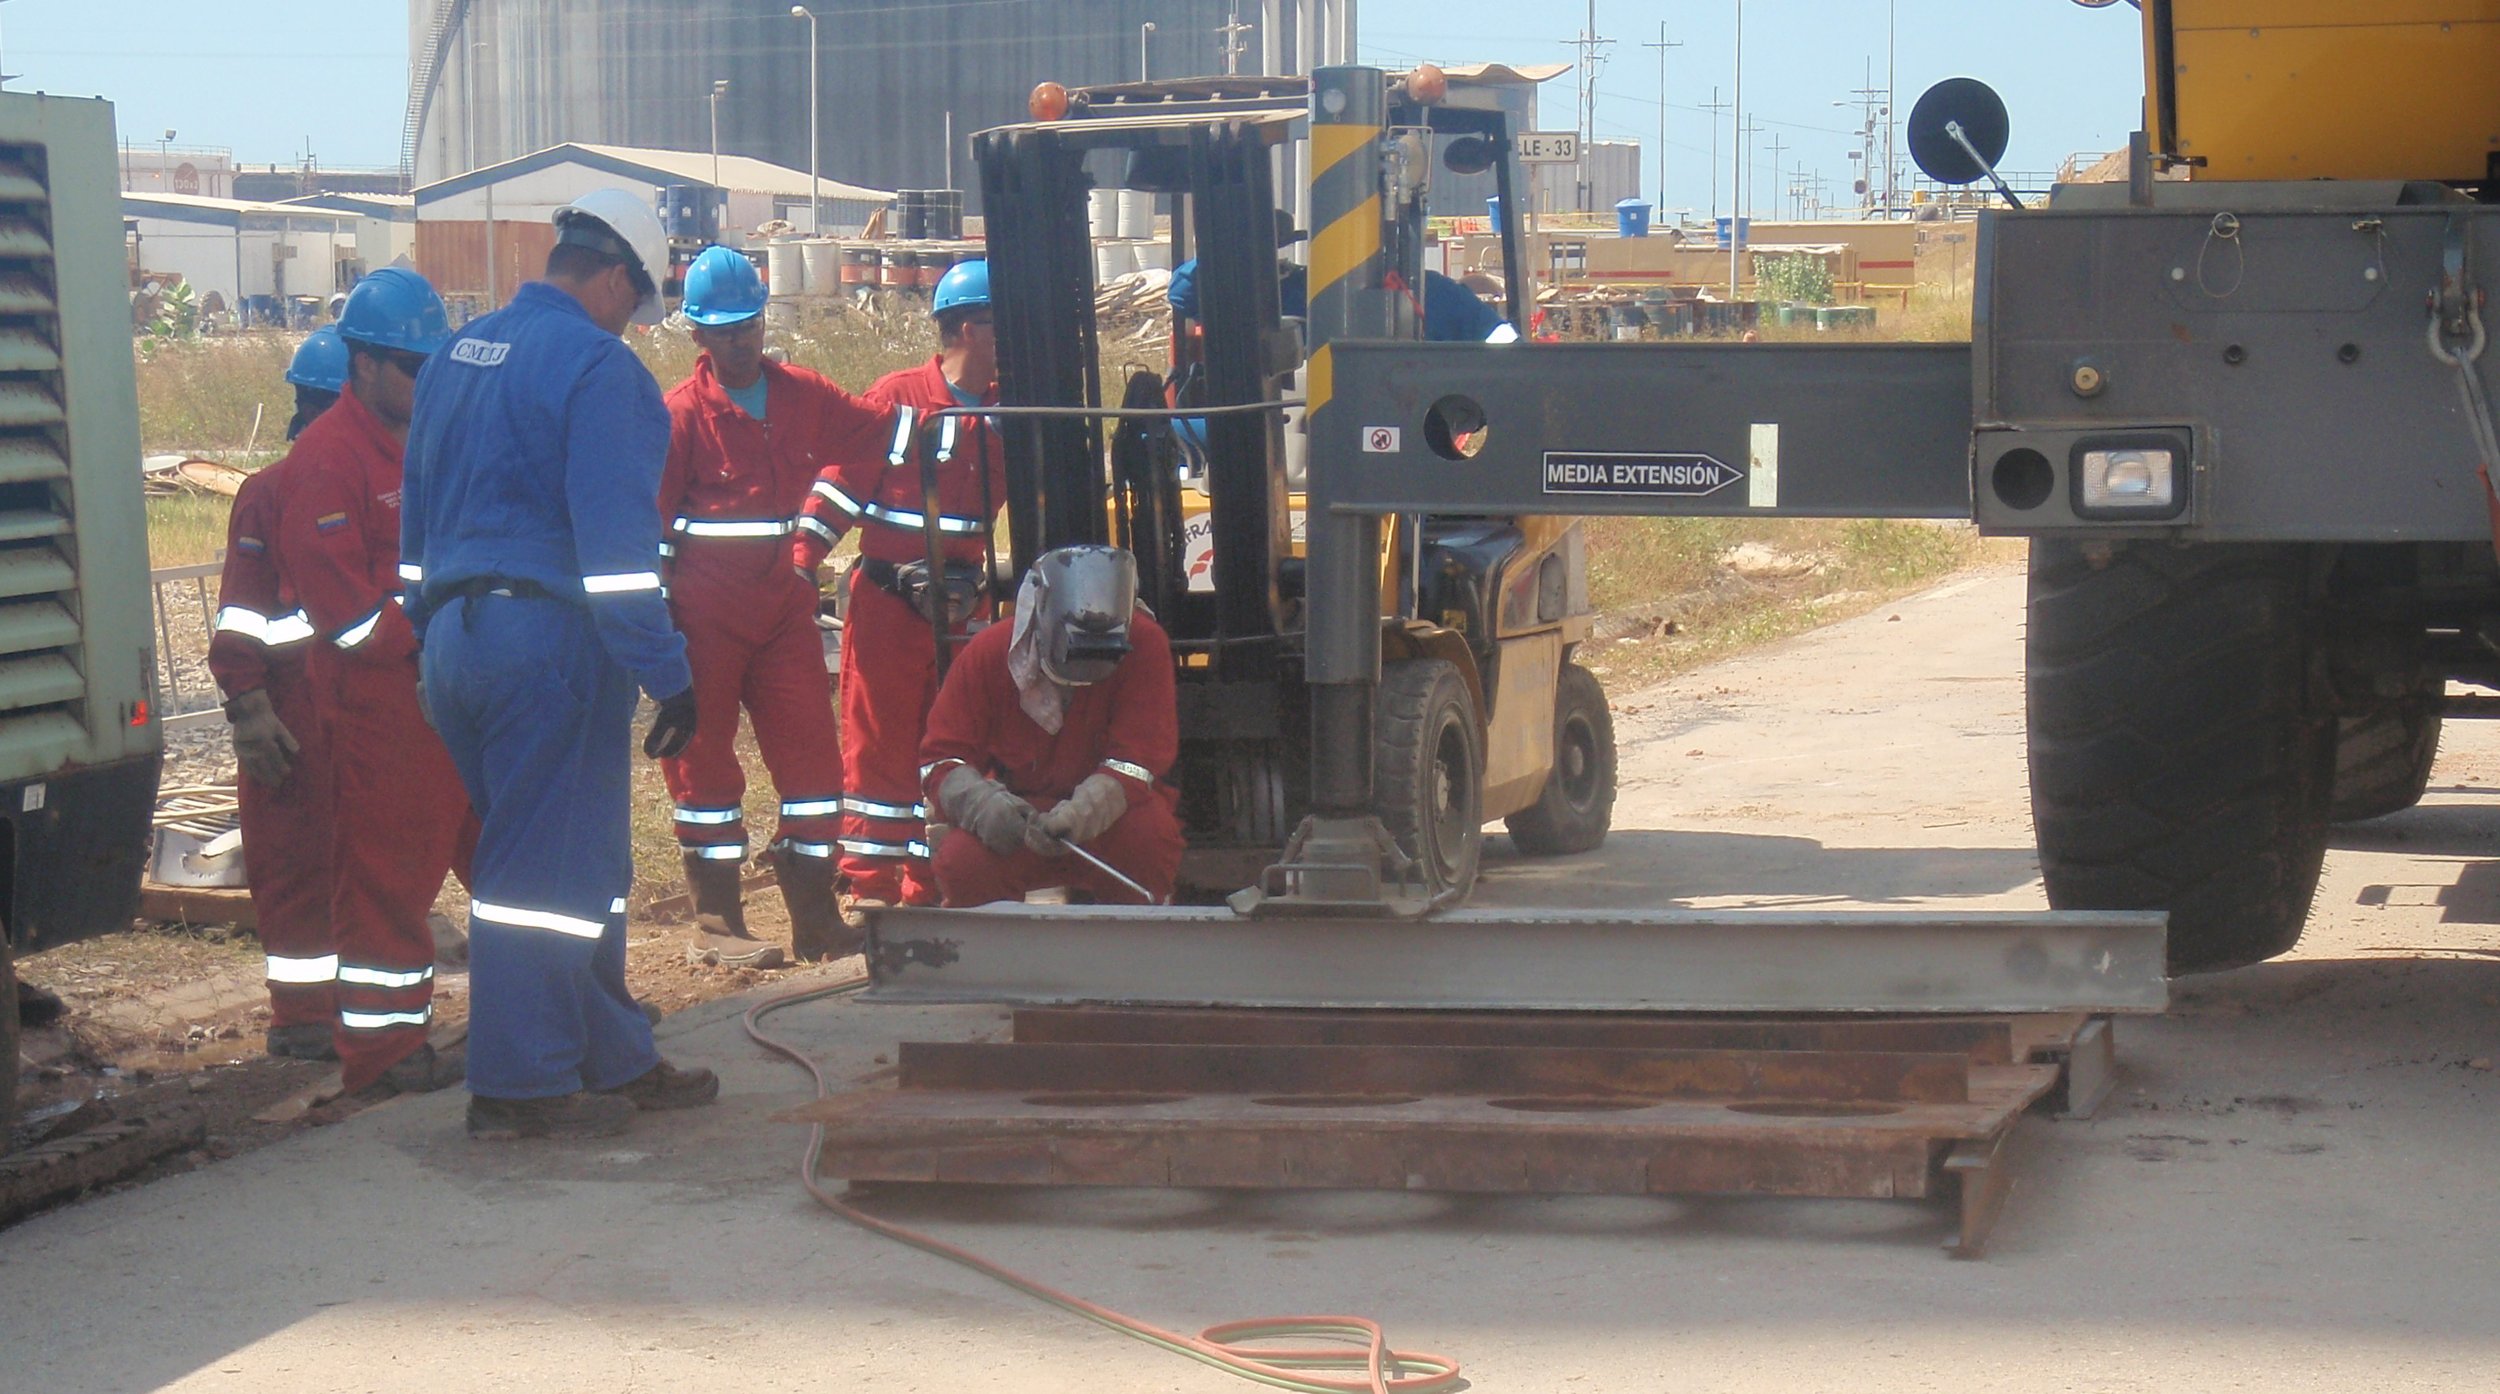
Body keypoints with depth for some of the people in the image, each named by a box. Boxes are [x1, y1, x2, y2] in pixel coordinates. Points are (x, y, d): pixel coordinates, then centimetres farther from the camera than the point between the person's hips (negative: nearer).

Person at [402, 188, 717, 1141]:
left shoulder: (456, 357, 16)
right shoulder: (597, 366, -11)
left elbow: (418, 520, 21)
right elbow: (615, 544, -17)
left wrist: (434, 638, 27)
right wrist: (668, 676, -15)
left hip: (453, 634, 9)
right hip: (547, 635, -9)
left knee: (577, 858, 16)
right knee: (549, 866, -1)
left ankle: (614, 1059, 22)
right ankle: (521, 1086, 2)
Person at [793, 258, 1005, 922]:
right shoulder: (897, 397, -7)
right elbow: (841, 482, -6)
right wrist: (800, 563, -13)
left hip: (965, 610, 5)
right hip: (886, 605, -5)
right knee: (877, 743, 1)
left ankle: (930, 889, 16)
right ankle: (868, 888, 5)